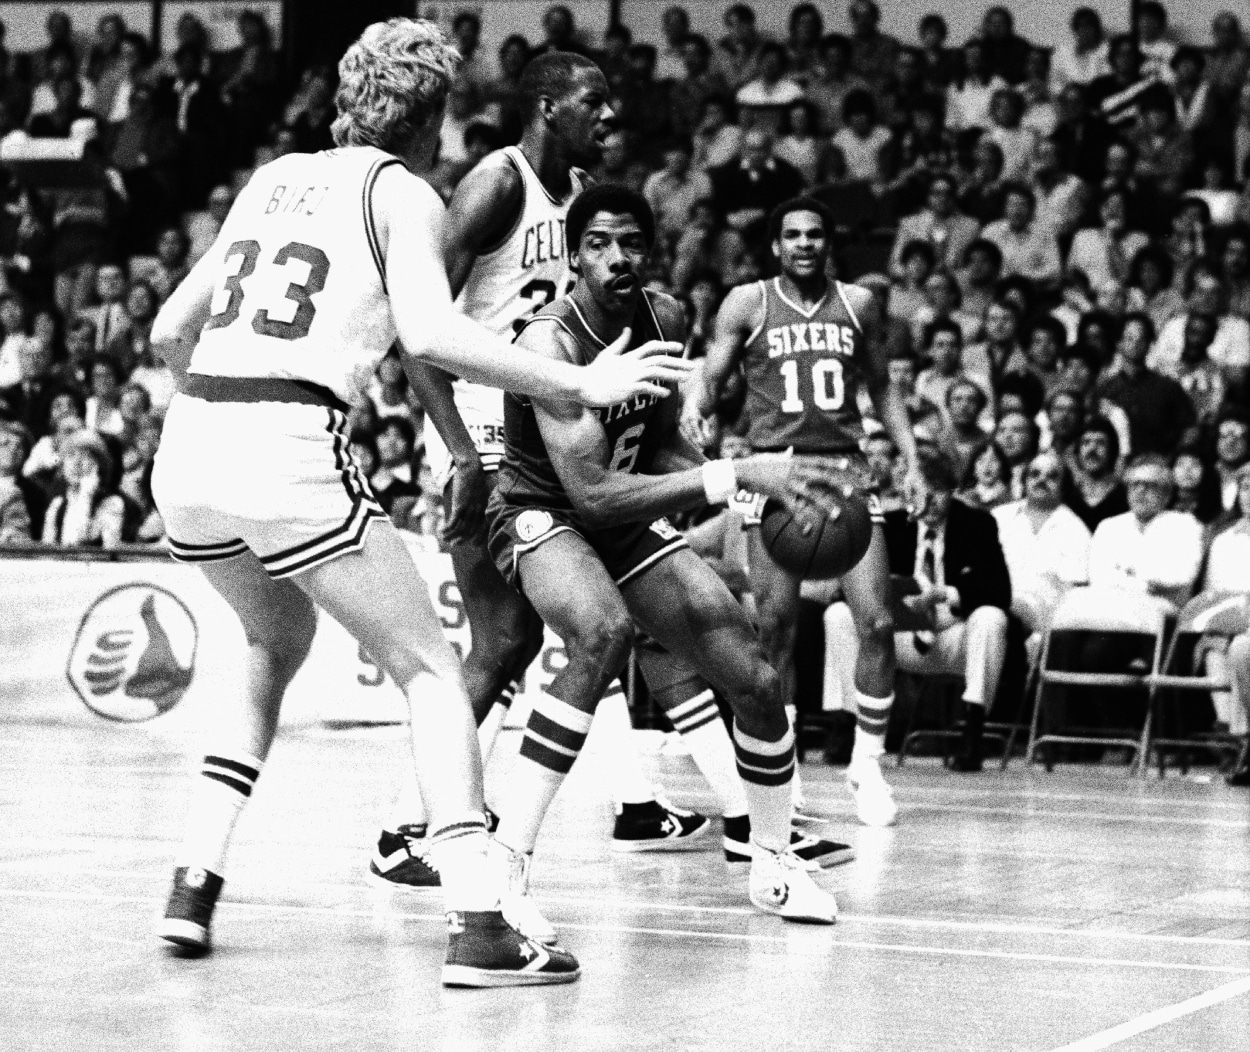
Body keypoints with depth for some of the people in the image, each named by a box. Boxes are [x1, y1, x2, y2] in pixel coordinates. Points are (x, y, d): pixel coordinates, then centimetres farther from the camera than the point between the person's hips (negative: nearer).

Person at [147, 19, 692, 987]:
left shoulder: (275, 177, 23)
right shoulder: (401, 192, 5)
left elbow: (170, 331, 25)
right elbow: (430, 332, -12)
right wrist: (582, 384, -7)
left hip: (188, 445, 7)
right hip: (290, 450, -7)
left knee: (277, 646, 31)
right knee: (430, 670, 5)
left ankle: (194, 883, 23)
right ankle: (478, 926, -7)